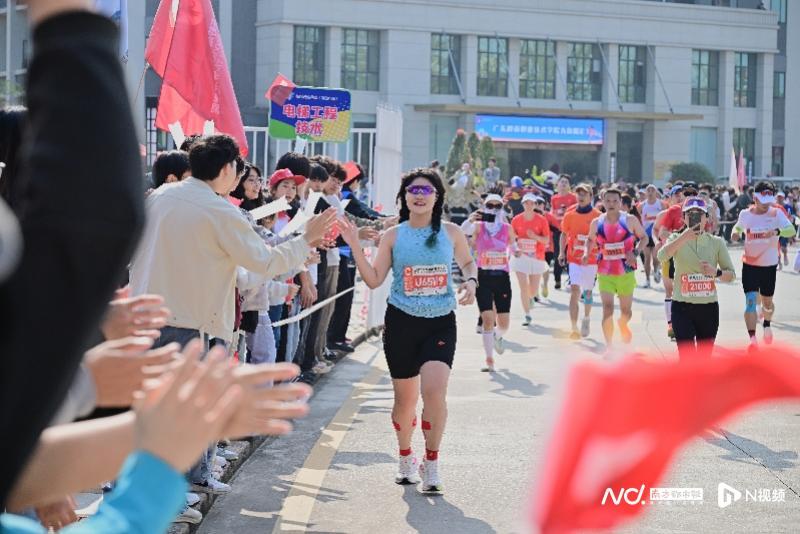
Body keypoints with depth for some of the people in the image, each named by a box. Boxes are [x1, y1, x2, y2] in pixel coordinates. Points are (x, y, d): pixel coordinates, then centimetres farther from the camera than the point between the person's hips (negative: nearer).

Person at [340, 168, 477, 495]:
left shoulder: (451, 233, 2)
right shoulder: (393, 236, 1)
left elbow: (468, 262, 19)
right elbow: (374, 280, -3)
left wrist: (471, 282, -2)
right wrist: (355, 246, -12)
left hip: (441, 323, -1)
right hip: (402, 322, 1)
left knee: (434, 391, -19)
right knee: (405, 399, 9)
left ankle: (431, 467, -4)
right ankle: (405, 459, 34)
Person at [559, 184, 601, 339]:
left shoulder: (598, 216, -2)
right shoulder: (569, 215, 2)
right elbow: (564, 234, 13)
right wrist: (561, 252, 4)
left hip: (592, 260, 0)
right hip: (574, 260, 0)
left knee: (588, 292, 13)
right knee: (575, 291, -13)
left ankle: (586, 319, 39)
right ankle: (574, 328, -15)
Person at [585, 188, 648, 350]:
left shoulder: (630, 220, -6)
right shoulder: (596, 223, 0)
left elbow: (644, 237, 5)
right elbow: (590, 240, 17)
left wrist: (636, 253, -12)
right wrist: (586, 253, -2)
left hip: (626, 272, 0)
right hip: (605, 273, 0)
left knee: (626, 310, 14)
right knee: (607, 309, -14)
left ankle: (623, 325, 51)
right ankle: (609, 347, -9)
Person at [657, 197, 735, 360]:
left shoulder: (716, 242, 2)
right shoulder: (677, 239, -2)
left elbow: (731, 275, 4)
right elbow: (662, 256, -23)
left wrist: (716, 272, -18)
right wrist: (684, 237, -35)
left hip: (709, 308, 2)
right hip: (682, 308, -2)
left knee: (704, 358, 13)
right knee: (687, 358, -11)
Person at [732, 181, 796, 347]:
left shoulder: (776, 213, -10)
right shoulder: (745, 214, -4)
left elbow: (791, 230, -23)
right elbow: (738, 227, 18)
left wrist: (777, 231, -43)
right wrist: (735, 233, -6)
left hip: (769, 265, 0)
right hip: (750, 265, 0)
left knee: (767, 301, 16)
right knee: (750, 300, -14)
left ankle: (767, 325, 47)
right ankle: (752, 338, -16)